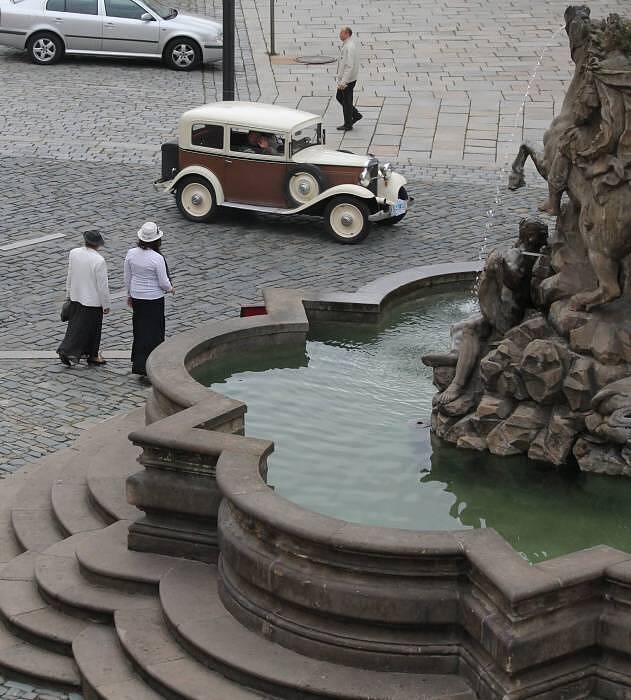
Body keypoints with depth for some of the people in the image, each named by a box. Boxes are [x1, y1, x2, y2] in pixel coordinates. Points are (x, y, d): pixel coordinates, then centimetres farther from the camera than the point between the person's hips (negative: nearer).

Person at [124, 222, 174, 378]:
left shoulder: (131, 253, -7)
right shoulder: (157, 258, -22)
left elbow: (127, 278, 4)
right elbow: (163, 282, -15)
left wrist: (129, 295, 18)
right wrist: (171, 288, 7)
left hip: (136, 296, 5)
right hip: (153, 298, -5)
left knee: (139, 329, 19)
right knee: (153, 331, 5)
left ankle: (138, 360, 29)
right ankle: (143, 367, 3)